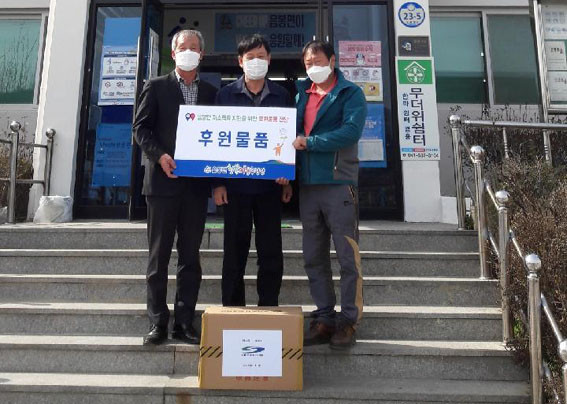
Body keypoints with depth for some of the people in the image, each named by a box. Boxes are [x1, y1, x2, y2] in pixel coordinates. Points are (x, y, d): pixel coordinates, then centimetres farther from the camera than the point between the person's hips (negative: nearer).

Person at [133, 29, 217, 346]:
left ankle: (185, 322, 15)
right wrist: (159, 155, -15)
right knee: (159, 255, 2)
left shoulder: (211, 93, 15)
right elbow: (141, 127, 1)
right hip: (164, 180, -2)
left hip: (197, 183, 3)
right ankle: (158, 322, 12)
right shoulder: (156, 87, 7)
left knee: (190, 256, 6)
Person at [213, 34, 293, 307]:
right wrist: (218, 183, -4)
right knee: (235, 251, 6)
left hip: (270, 184, 1)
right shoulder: (226, 94, 5)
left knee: (271, 253, 6)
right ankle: (232, 309, 19)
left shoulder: (282, 96, 8)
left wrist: (288, 178, 3)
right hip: (235, 183, -1)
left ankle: (268, 309, 20)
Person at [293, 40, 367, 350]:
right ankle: (324, 318, 21)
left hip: (339, 184, -5)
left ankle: (348, 321, 10)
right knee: (314, 258, 9)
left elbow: (352, 130, -14)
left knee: (348, 256, -2)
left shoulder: (350, 93, 2)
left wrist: (308, 142, -13)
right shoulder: (300, 93, 17)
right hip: (307, 185, 6)